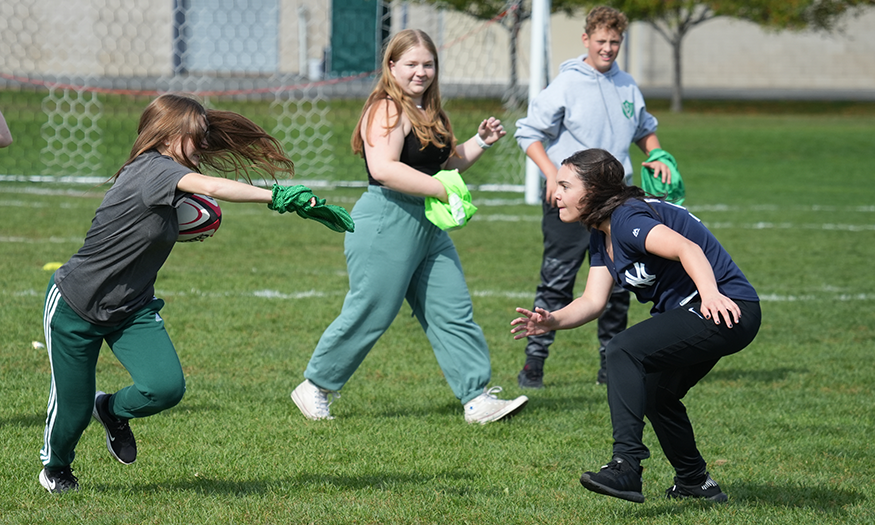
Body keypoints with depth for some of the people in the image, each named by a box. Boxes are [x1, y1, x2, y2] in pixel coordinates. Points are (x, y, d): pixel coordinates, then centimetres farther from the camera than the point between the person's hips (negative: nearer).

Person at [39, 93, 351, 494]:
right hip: (75, 305, -7)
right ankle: (55, 467, 38)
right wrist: (279, 197, -46)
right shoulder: (152, 168, -24)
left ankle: (112, 410, 19)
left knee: (166, 387, -15)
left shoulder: (164, 171, 3)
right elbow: (213, 187, -41)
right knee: (73, 405, 5)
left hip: (132, 309, 7)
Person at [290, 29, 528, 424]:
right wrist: (442, 190, -27)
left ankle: (477, 399, 5)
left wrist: (480, 142, 15)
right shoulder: (385, 111, -13)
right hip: (385, 225, -9)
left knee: (454, 313, 4)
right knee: (369, 314, -3)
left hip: (428, 227, 9)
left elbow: (447, 162, 32)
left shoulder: (428, 112, 17)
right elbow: (384, 168, -27)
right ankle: (314, 388, 12)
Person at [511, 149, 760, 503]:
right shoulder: (601, 237, 11)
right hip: (686, 312, 11)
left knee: (625, 349, -25)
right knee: (655, 394, 26)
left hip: (726, 311, -11)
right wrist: (553, 321, -17)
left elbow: (687, 248, -36)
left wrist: (710, 293, -54)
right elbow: (593, 300, 2)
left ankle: (626, 466, -30)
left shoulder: (626, 219, -20)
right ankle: (694, 482, 42)